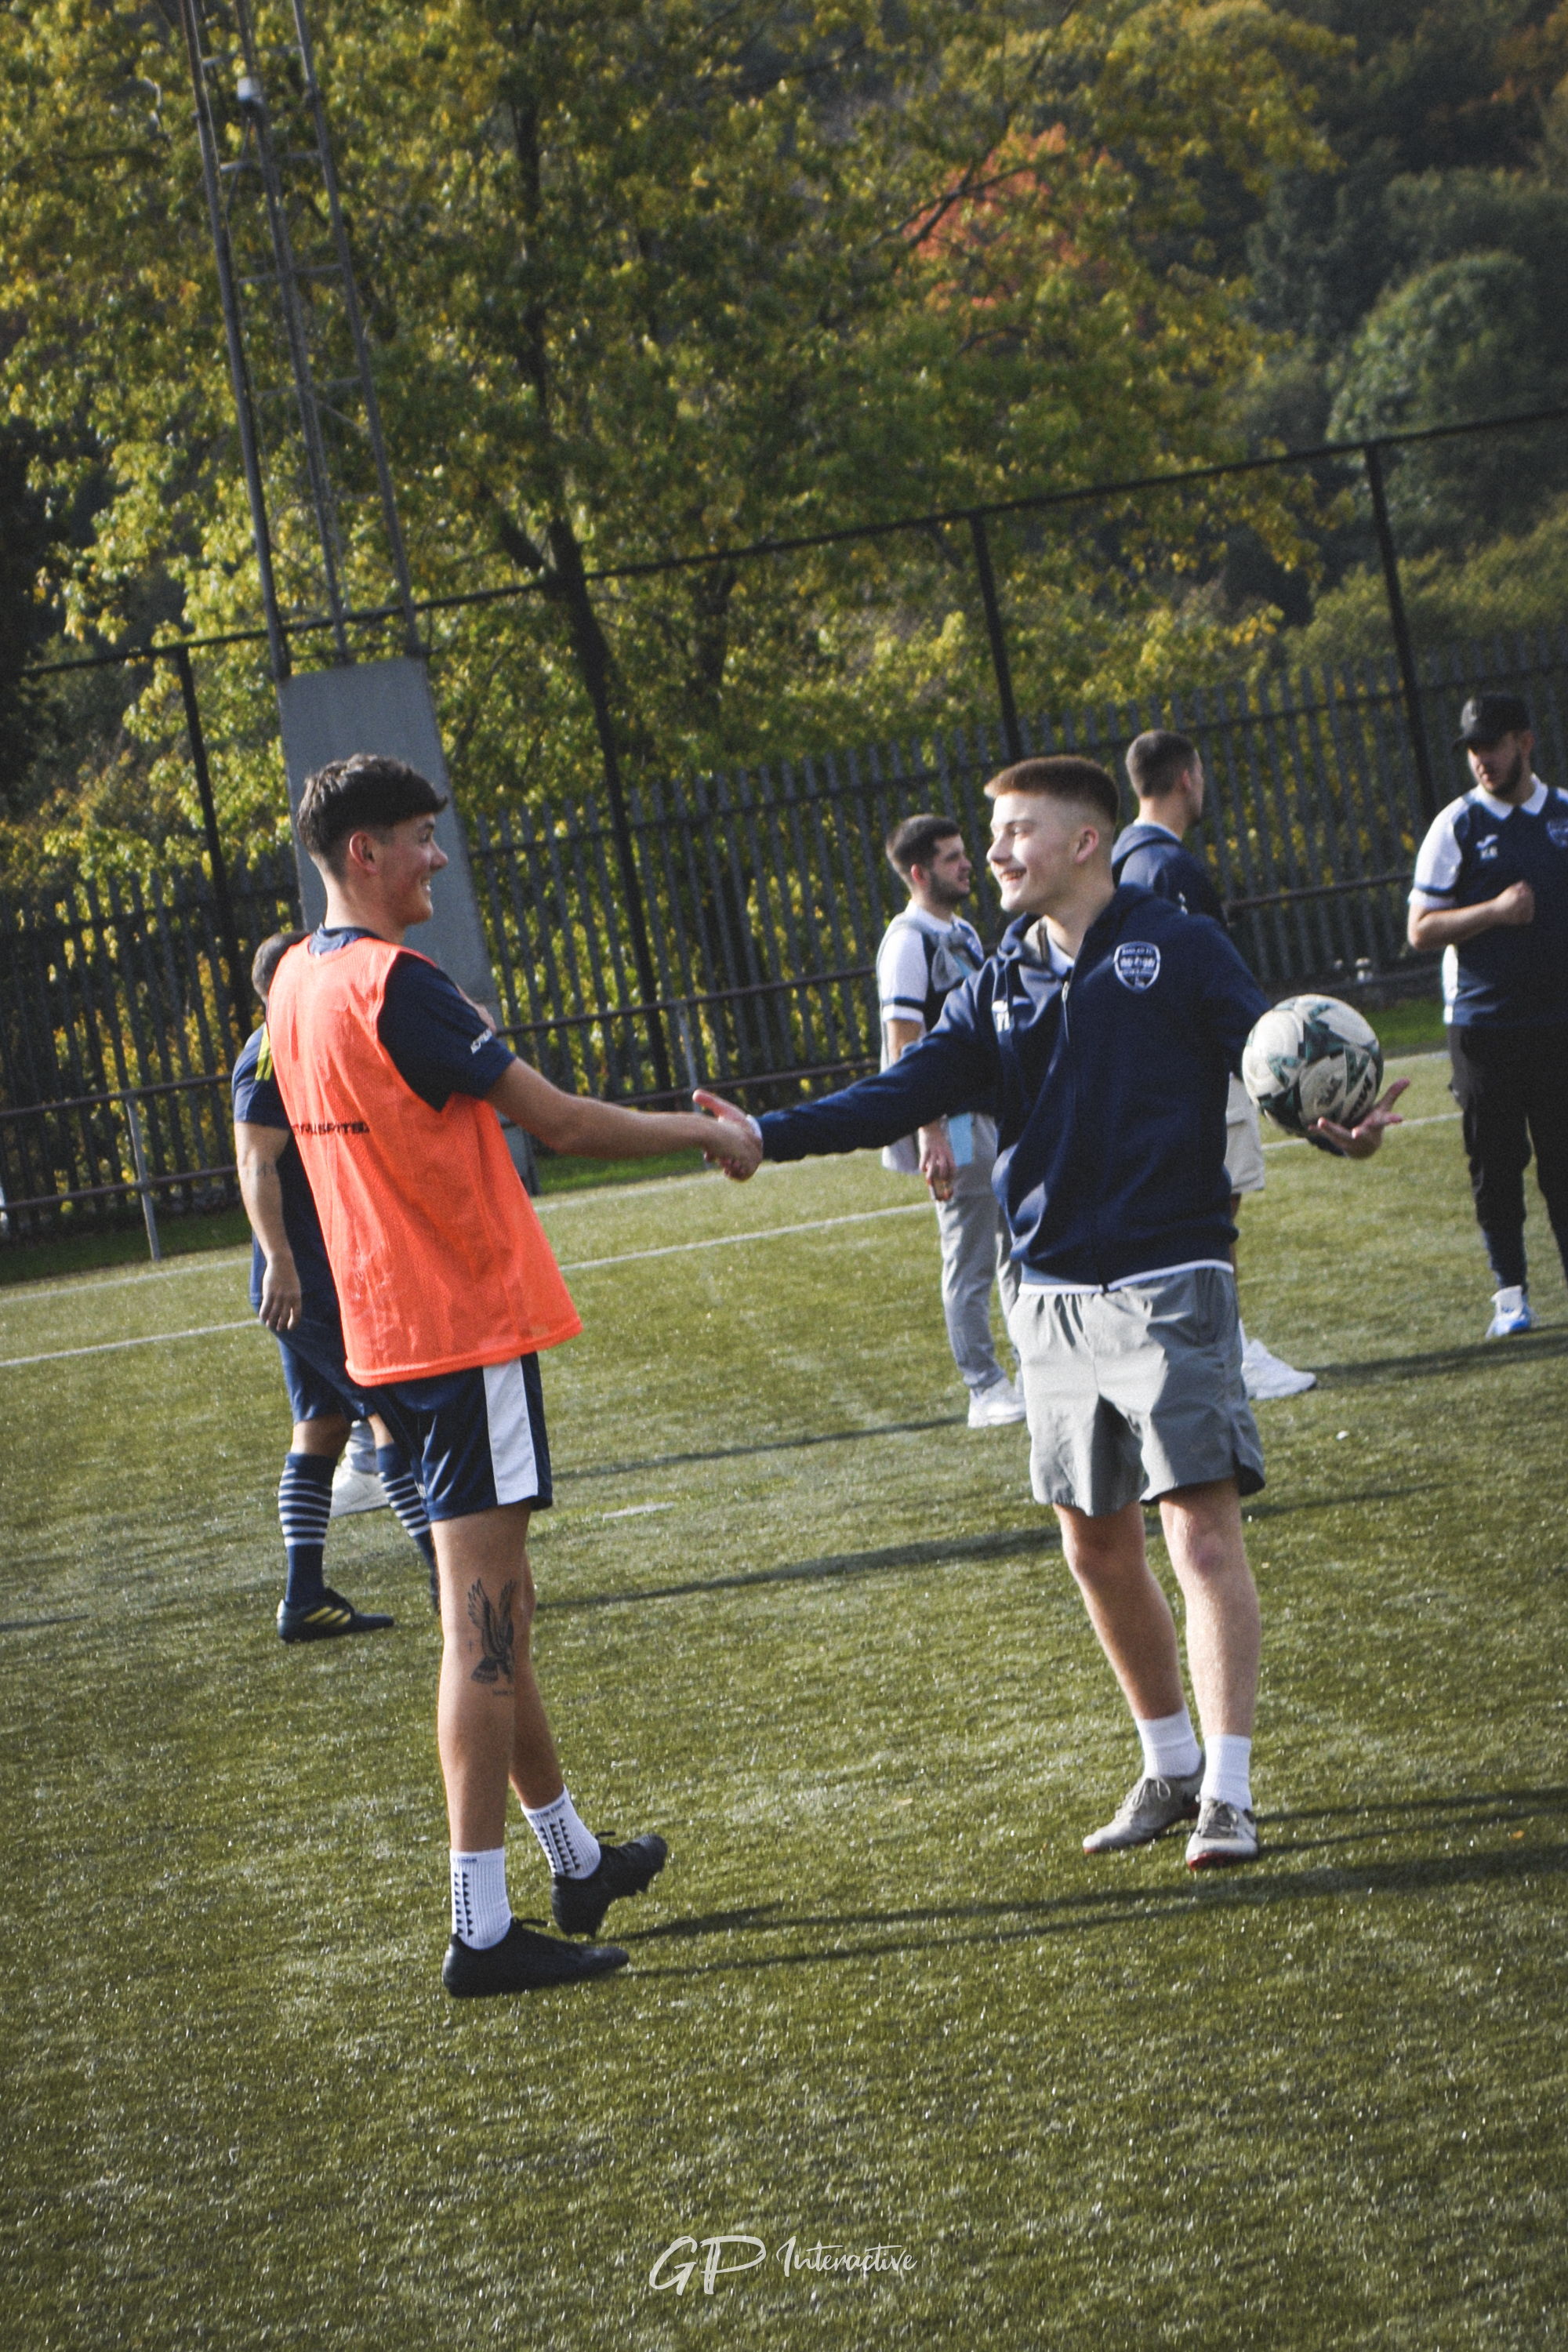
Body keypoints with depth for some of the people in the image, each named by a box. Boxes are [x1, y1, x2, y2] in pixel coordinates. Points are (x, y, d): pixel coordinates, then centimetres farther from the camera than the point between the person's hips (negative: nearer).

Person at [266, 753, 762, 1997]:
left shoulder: (297, 984, 11)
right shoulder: (393, 984, -18)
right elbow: (561, 1120, -14)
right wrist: (707, 1133, -1)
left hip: (391, 1332, 10)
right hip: (468, 1328, -10)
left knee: (497, 1604, 19)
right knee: (481, 1623, -7)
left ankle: (576, 1858, 32)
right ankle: (483, 1928, -7)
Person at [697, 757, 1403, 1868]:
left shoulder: (1179, 947, -2)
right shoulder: (1003, 985, 12)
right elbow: (904, 1094, 6)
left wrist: (1336, 1122, -30)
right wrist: (769, 1134, -5)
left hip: (1170, 1285, -6)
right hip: (1057, 1300, 6)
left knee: (1203, 1531, -10)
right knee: (1097, 1546, 10)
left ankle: (1228, 1793, -7)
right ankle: (1171, 1766, 25)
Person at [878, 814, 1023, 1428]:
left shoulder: (963, 933, 15)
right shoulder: (908, 940, -13)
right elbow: (905, 1047, -17)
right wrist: (931, 1136, -22)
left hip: (993, 1115, 9)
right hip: (953, 1124, -9)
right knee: (970, 1263, -3)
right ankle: (986, 1391, 2)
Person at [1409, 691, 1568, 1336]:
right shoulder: (1456, 826, 0)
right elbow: (1421, 929, -4)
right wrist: (1495, 911, -18)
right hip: (1481, 1023, -2)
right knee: (1496, 1162, 1)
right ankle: (1509, 1291, 9)